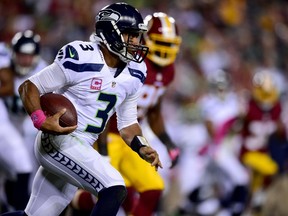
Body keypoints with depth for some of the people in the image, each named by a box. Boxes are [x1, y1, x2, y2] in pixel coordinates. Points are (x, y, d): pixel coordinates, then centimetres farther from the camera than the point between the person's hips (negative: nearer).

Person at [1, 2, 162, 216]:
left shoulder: (133, 74, 7)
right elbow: (29, 87, -9)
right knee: (115, 190, -23)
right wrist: (41, 121, -26)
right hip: (57, 140, -8)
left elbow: (127, 123, 17)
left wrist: (143, 148, -2)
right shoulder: (80, 60, -15)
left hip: (82, 149, 8)